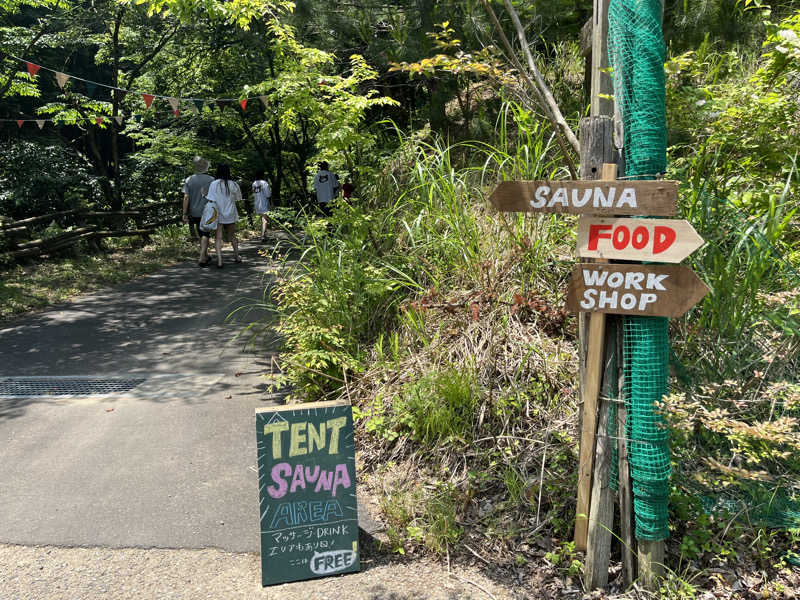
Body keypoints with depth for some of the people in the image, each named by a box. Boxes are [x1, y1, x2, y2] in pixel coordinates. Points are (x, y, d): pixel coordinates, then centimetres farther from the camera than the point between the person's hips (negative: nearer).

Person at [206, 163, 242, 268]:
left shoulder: (213, 184, -11)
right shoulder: (233, 184, -5)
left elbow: (211, 200, -15)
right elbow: (238, 198, 5)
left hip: (218, 215, -2)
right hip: (231, 215, 2)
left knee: (219, 238, 1)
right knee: (232, 236, 21)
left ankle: (219, 261, -8)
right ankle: (237, 257, 29)